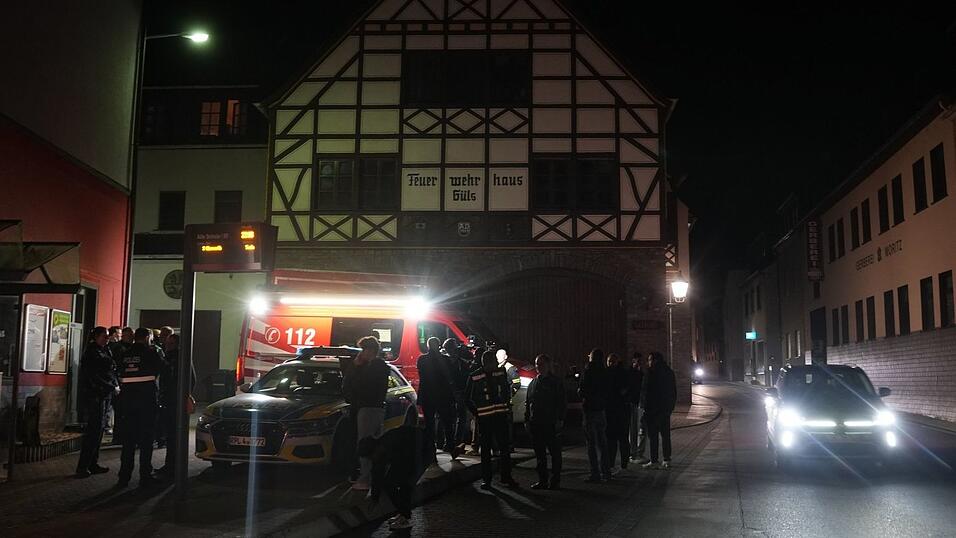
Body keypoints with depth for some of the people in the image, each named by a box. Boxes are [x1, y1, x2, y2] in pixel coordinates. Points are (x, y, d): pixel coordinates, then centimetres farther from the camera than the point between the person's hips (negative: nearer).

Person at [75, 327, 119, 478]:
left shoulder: (105, 351, 15)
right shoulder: (92, 352, -11)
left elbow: (110, 371, 18)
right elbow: (94, 377, -17)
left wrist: (116, 385, 1)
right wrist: (112, 387, -15)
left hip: (105, 394, 9)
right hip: (94, 394, -9)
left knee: (98, 429, 11)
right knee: (94, 429, -9)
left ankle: (93, 464, 17)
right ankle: (82, 467, -5)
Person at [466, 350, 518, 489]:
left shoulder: (501, 372, 5)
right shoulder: (474, 377, -4)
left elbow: (507, 390, 20)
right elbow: (468, 398, 4)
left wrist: (505, 405, 12)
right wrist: (476, 412, 0)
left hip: (500, 415, 3)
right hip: (484, 417, -3)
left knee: (504, 446, 4)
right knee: (486, 448, 5)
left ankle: (506, 476, 14)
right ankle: (486, 479, 13)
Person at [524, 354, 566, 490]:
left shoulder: (555, 382, 0)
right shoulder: (533, 383, 15)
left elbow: (562, 402, -4)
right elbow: (528, 403, 19)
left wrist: (560, 419, -11)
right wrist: (527, 419, 11)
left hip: (551, 423, -5)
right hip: (536, 424, 6)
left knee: (555, 452, 1)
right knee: (539, 453, 8)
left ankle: (555, 481, 6)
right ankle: (542, 480, 16)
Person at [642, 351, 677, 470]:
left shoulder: (652, 373, -13)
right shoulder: (669, 372, 11)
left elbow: (648, 392, -16)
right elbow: (674, 392, 15)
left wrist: (646, 408, -12)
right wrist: (671, 406, 19)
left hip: (654, 408, -8)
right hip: (666, 409, 8)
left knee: (653, 435, -3)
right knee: (665, 434, 12)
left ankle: (654, 461, -3)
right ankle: (667, 460, 14)